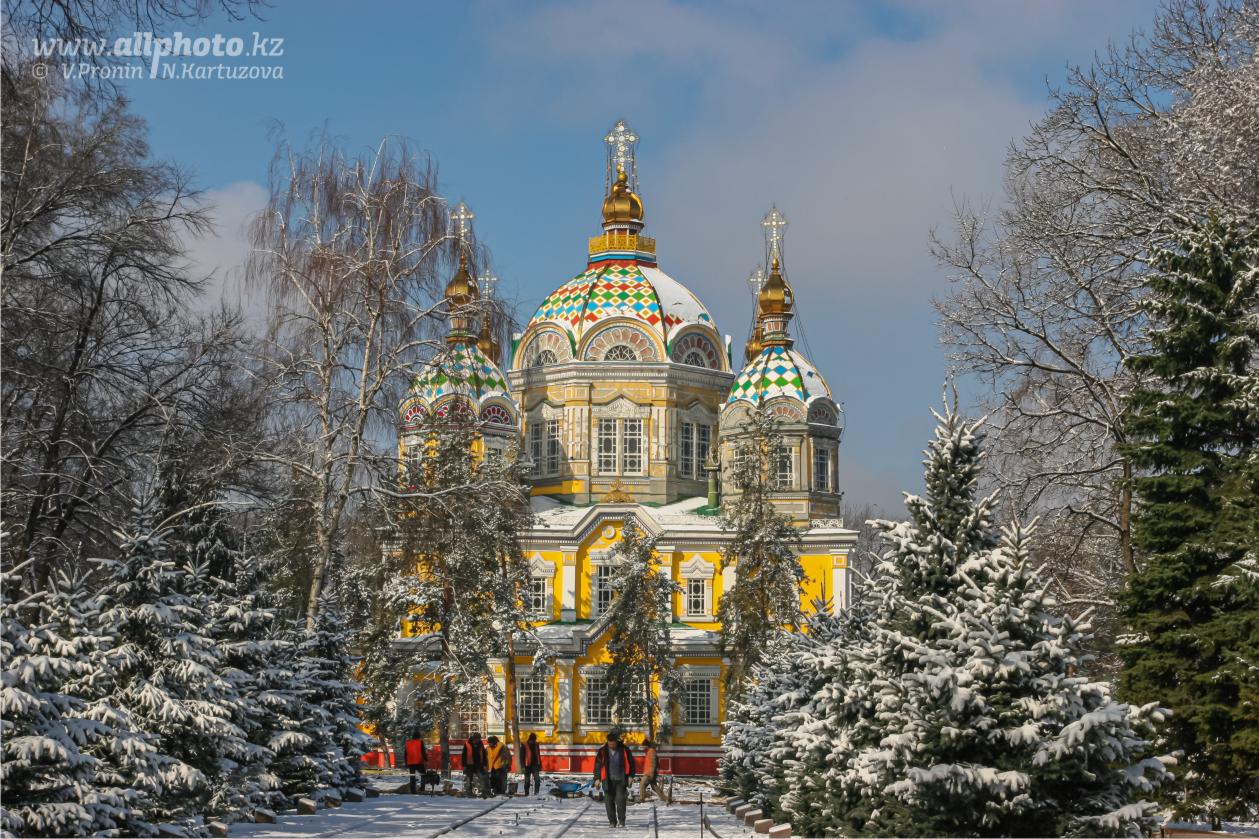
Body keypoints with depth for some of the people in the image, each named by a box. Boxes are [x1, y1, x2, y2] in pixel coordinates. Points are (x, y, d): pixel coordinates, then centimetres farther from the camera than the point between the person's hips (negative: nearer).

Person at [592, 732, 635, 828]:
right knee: (609, 801, 1)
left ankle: (621, 821, -4)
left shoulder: (624, 749, -3)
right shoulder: (602, 751, -3)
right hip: (608, 781, 1)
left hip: (621, 780, -1)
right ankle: (612, 822, 12)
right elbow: (597, 765, 2)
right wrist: (597, 778, -4)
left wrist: (630, 776, -2)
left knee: (620, 799, -13)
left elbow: (631, 763, 5)